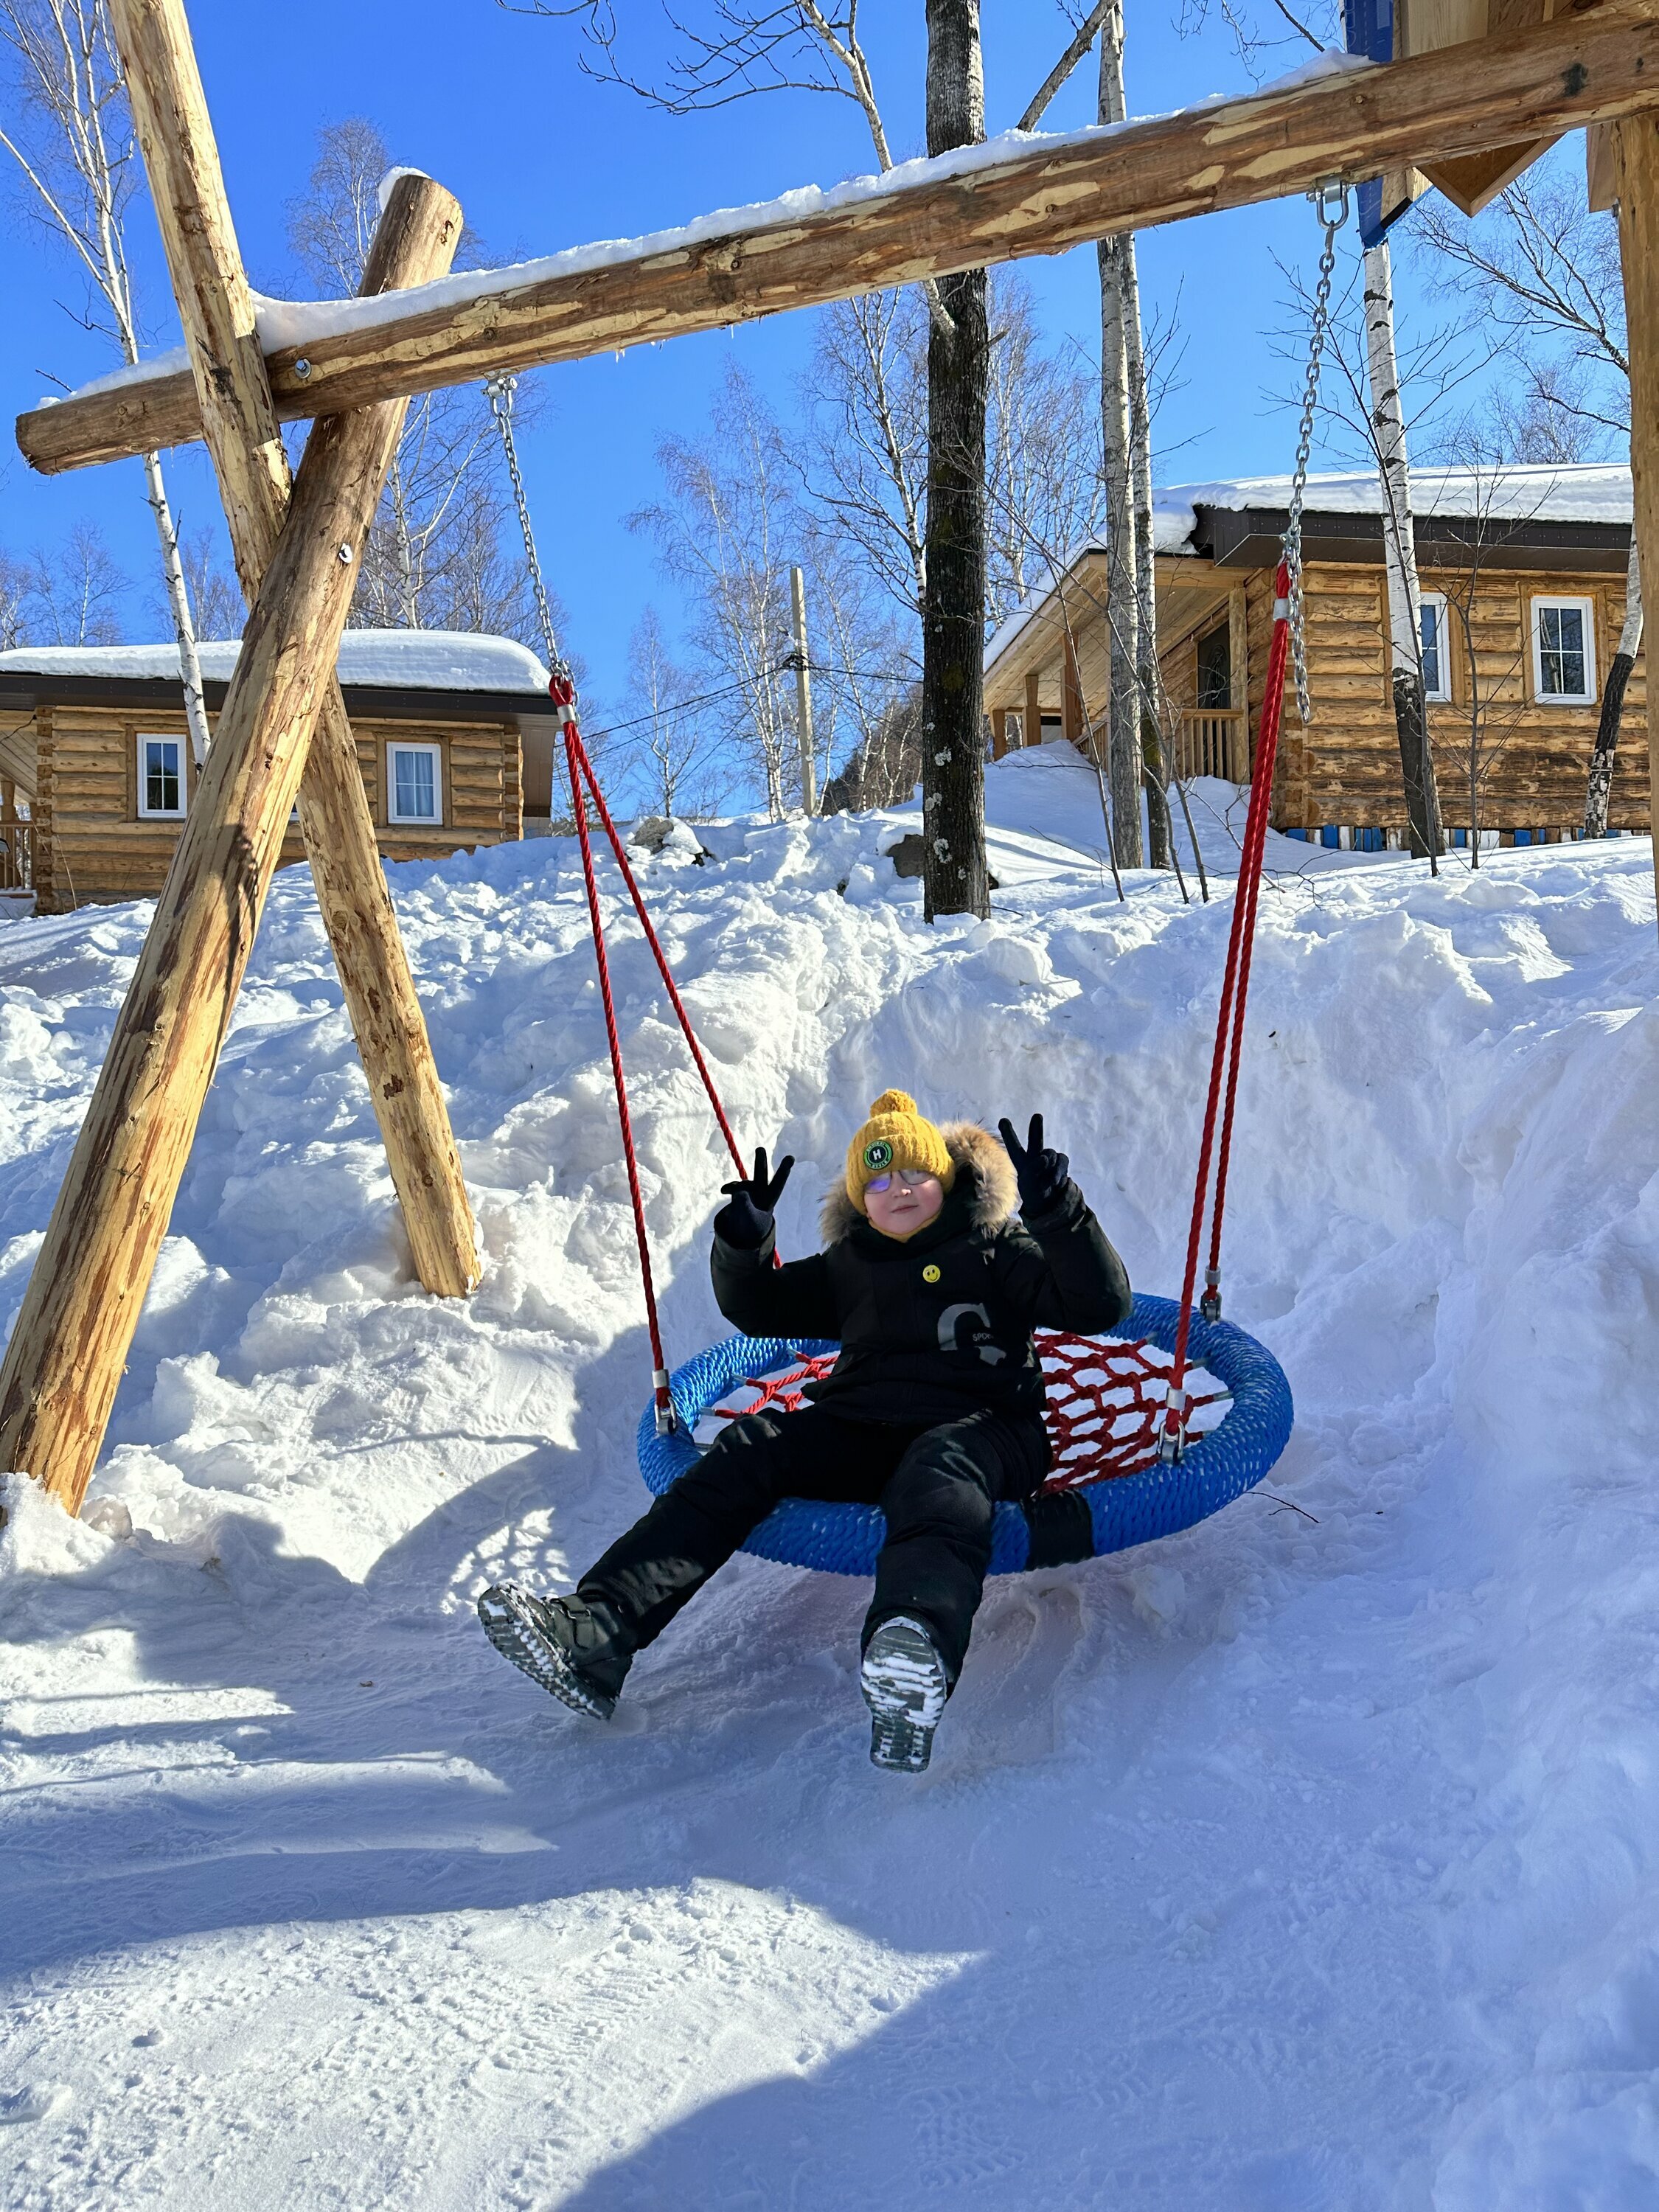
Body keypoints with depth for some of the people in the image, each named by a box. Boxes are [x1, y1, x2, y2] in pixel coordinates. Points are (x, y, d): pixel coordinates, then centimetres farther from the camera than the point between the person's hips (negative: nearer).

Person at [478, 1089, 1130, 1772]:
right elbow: (758, 1310, 31)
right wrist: (744, 1242, 9)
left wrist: (1056, 1211, -16)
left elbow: (1102, 1305, 0)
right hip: (859, 1427, 5)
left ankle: (916, 1660, -73)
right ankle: (595, 1631, -34)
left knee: (939, 1470, -40)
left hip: (976, 1426, -4)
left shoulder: (997, 1247, 12)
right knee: (750, 1449, -21)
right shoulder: (850, 1264, 25)